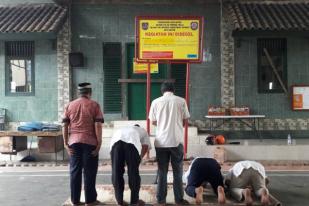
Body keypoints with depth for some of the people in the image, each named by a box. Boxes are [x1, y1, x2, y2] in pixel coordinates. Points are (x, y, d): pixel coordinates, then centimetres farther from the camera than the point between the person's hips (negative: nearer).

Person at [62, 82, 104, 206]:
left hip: (74, 142, 3)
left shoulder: (70, 105, 9)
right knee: (89, 172, 5)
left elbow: (65, 126, 5)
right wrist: (99, 143, -6)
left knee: (75, 171, 9)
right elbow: (98, 125, -8)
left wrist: (65, 143, 8)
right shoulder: (94, 105, -1)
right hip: (89, 142, -3)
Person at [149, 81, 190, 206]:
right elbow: (185, 120, 5)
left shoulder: (156, 102, 2)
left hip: (161, 141, 1)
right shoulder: (181, 101, 0)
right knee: (177, 171, 10)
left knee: (162, 171, 10)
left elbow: (153, 122, 9)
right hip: (177, 140, -1)